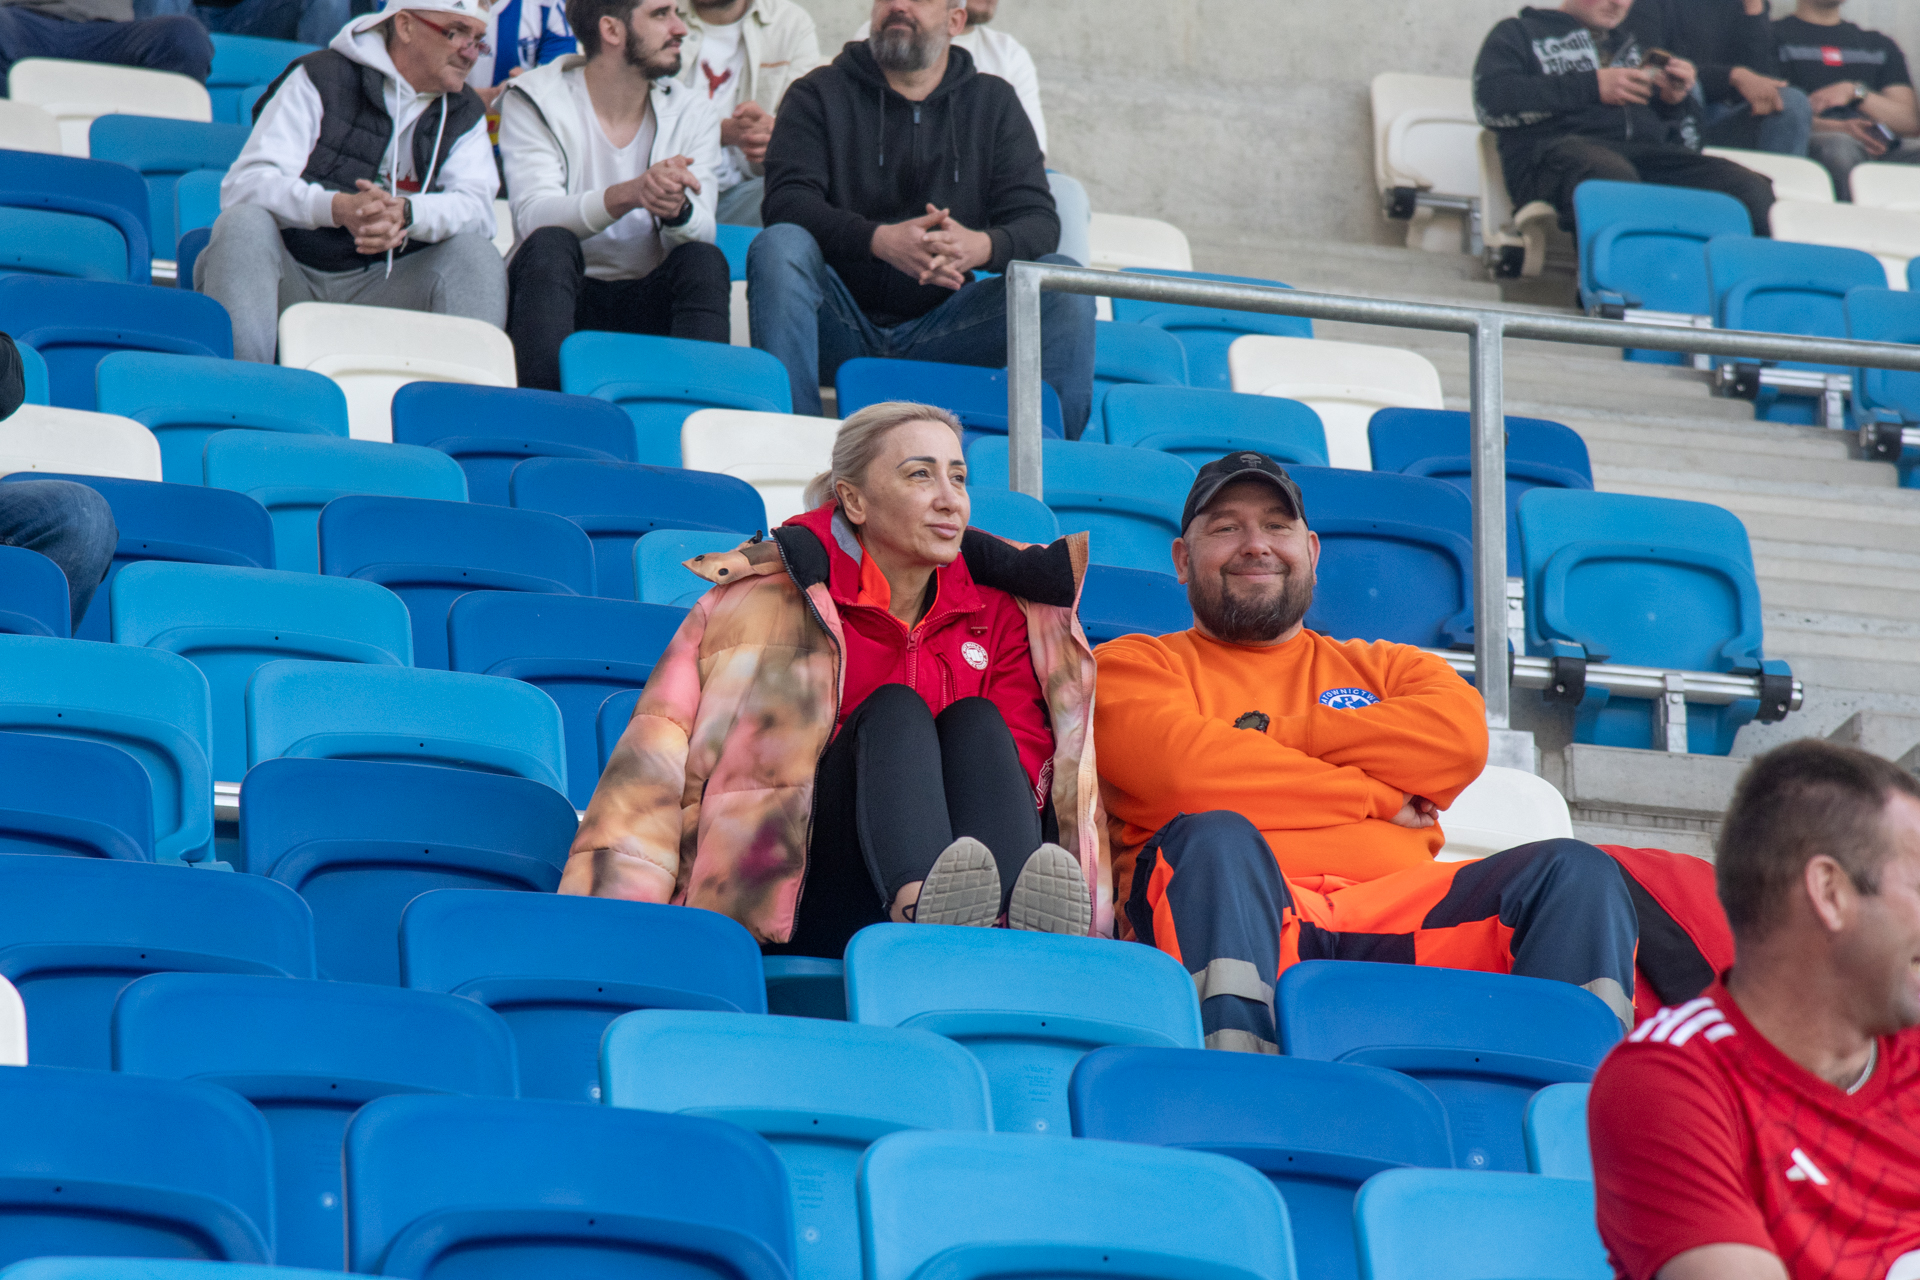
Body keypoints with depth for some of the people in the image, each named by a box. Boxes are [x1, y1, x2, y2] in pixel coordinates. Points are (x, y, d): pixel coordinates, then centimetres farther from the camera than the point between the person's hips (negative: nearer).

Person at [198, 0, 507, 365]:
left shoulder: (465, 116, 11)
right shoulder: (318, 80, -3)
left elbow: (477, 208, -8)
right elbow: (243, 185, -15)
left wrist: (407, 212, -33)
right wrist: (337, 208, -35)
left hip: (379, 287, 3)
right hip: (292, 276, -3)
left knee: (476, 253, -20)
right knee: (243, 223, -32)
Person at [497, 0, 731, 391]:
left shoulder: (692, 113, 7)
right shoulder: (534, 101, -2)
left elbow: (700, 232, -7)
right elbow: (534, 217, -19)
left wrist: (677, 210, -33)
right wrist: (628, 195, -36)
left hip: (646, 305, 2)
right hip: (558, 296, -2)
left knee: (704, 259, -26)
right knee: (549, 245, -31)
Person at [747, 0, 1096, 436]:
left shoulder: (994, 102, 11)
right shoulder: (818, 95, 6)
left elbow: (1038, 221, 0)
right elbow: (786, 202, -11)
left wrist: (980, 246, -26)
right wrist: (880, 240, -30)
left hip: (939, 329, 1)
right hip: (842, 326, -1)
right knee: (779, 246, -30)